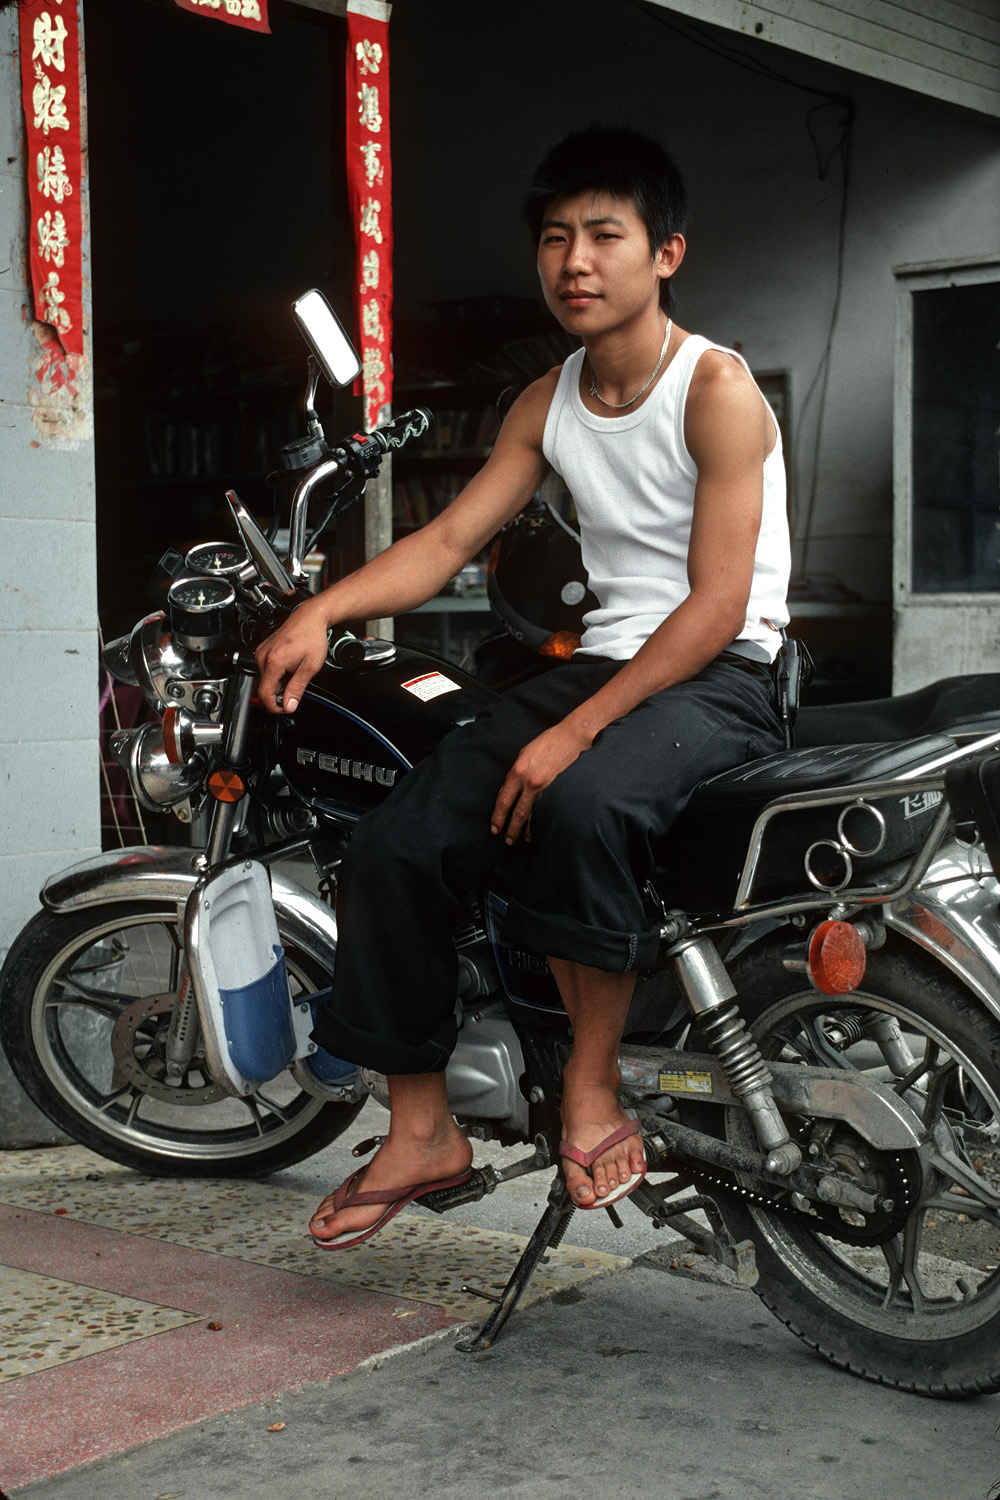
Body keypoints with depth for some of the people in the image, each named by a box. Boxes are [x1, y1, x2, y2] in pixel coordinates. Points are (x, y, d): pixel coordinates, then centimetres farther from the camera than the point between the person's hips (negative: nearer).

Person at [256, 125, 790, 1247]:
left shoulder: (715, 388, -10)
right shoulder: (548, 404, 12)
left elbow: (717, 606, -17)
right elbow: (450, 538, 7)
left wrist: (572, 734, -24)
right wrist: (321, 610, -12)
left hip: (719, 681, -7)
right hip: (601, 661, 7)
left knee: (582, 802, -40)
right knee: (392, 847, -10)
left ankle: (592, 1092, -20)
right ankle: (422, 1131, 2)